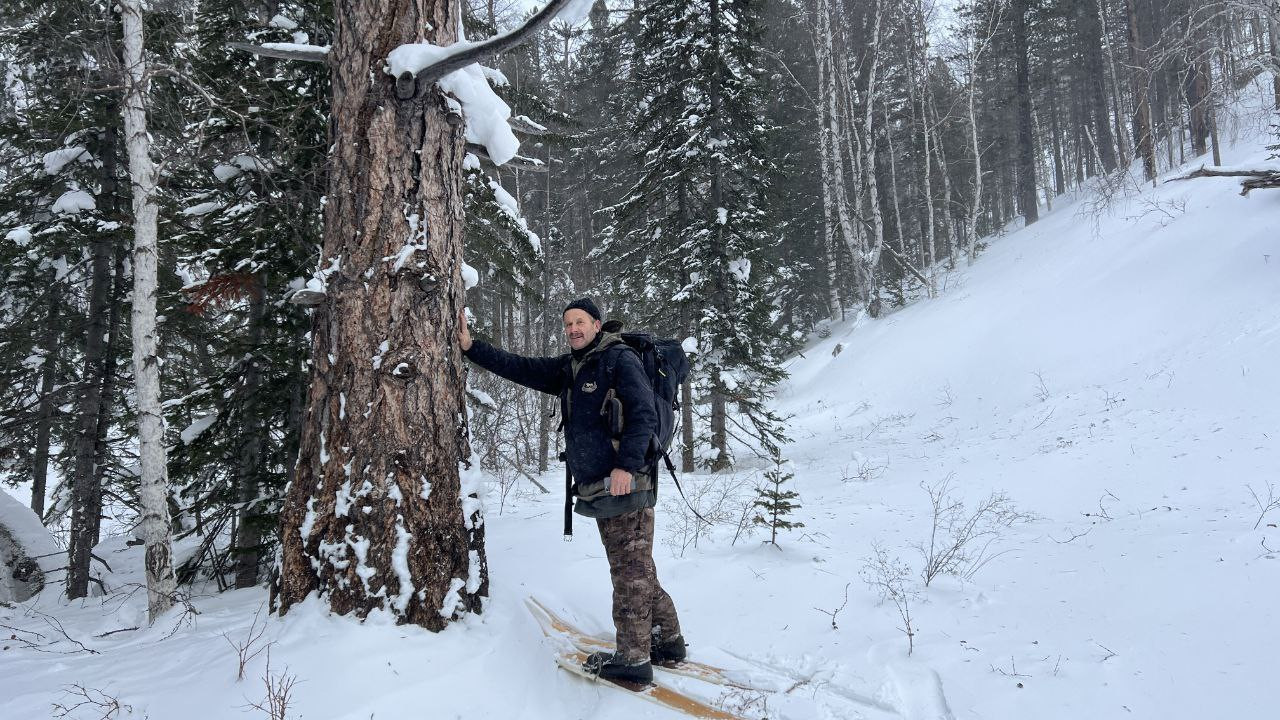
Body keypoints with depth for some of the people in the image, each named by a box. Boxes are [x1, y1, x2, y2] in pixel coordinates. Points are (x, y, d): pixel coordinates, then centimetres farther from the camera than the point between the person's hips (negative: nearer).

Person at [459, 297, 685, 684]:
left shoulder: (620, 359, -6)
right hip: (599, 490, 9)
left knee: (631, 571, -4)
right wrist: (471, 347, 9)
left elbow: (644, 413, -14)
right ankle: (668, 641, 25)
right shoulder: (568, 368, 18)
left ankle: (634, 660, 3)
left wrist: (627, 464, -23)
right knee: (635, 569, 14)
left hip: (626, 484, -9)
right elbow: (519, 367, 17)